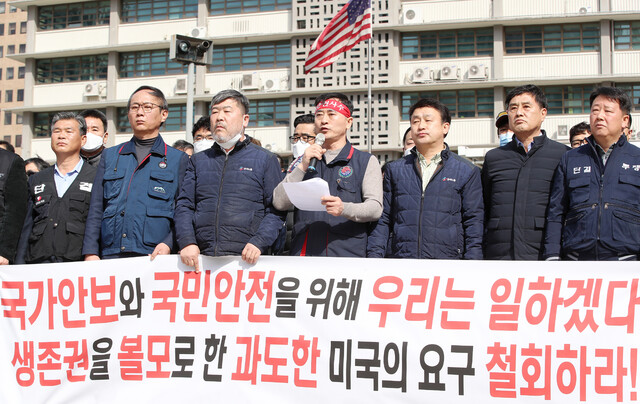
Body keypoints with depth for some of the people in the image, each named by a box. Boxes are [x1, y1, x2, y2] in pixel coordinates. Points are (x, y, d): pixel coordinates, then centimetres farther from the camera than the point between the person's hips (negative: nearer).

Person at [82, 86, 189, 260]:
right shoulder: (109, 156, 19)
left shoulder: (178, 159, 12)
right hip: (111, 255, 2)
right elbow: (96, 209, 14)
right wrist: (90, 252, 2)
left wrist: (168, 244, -11)